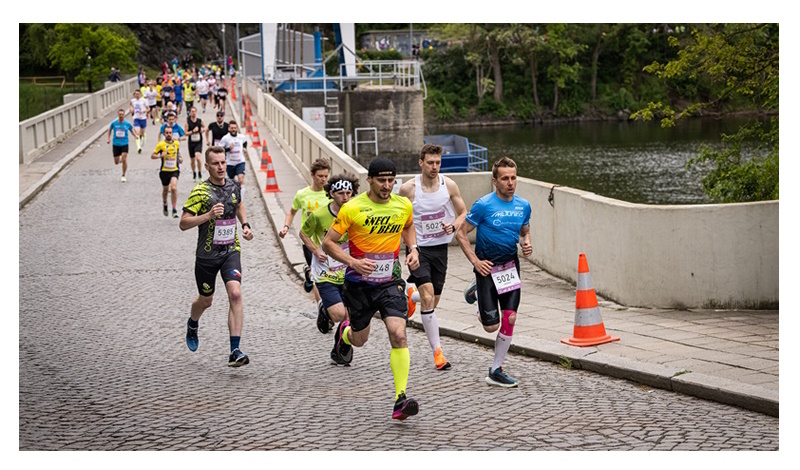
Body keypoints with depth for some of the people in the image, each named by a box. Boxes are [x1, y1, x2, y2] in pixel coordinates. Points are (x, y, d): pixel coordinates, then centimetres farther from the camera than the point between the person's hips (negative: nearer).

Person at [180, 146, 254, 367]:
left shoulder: (233, 186, 5)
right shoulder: (200, 191, -11)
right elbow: (183, 223, -14)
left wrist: (245, 225, 12)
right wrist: (208, 215, -26)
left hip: (231, 251, 3)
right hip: (207, 254, -2)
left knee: (235, 294, -18)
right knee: (206, 300, 14)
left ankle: (235, 350, -20)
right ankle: (192, 325, 51)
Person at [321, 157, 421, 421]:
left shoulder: (404, 206, -3)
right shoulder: (352, 208, -14)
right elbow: (328, 243, -8)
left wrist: (413, 249, 3)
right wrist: (352, 261, -23)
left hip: (390, 282, 1)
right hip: (359, 283, -1)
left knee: (398, 334, -19)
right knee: (360, 340, 16)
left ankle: (401, 399, -17)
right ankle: (345, 332, 56)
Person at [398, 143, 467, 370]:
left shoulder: (449, 185, -4)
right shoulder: (408, 188, -10)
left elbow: (463, 213, 6)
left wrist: (453, 226, -14)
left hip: (440, 248, 3)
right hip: (418, 248, -3)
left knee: (433, 301, 12)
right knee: (428, 299, -17)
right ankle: (437, 351, -13)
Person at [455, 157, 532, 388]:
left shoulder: (523, 205, 1)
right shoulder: (484, 205, -14)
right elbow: (461, 234, -7)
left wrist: (526, 243, -4)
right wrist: (476, 261, -14)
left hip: (510, 265, 4)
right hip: (487, 267, -4)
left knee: (510, 318, -5)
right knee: (491, 326, -2)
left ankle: (496, 371, 9)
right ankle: (481, 302, 36)